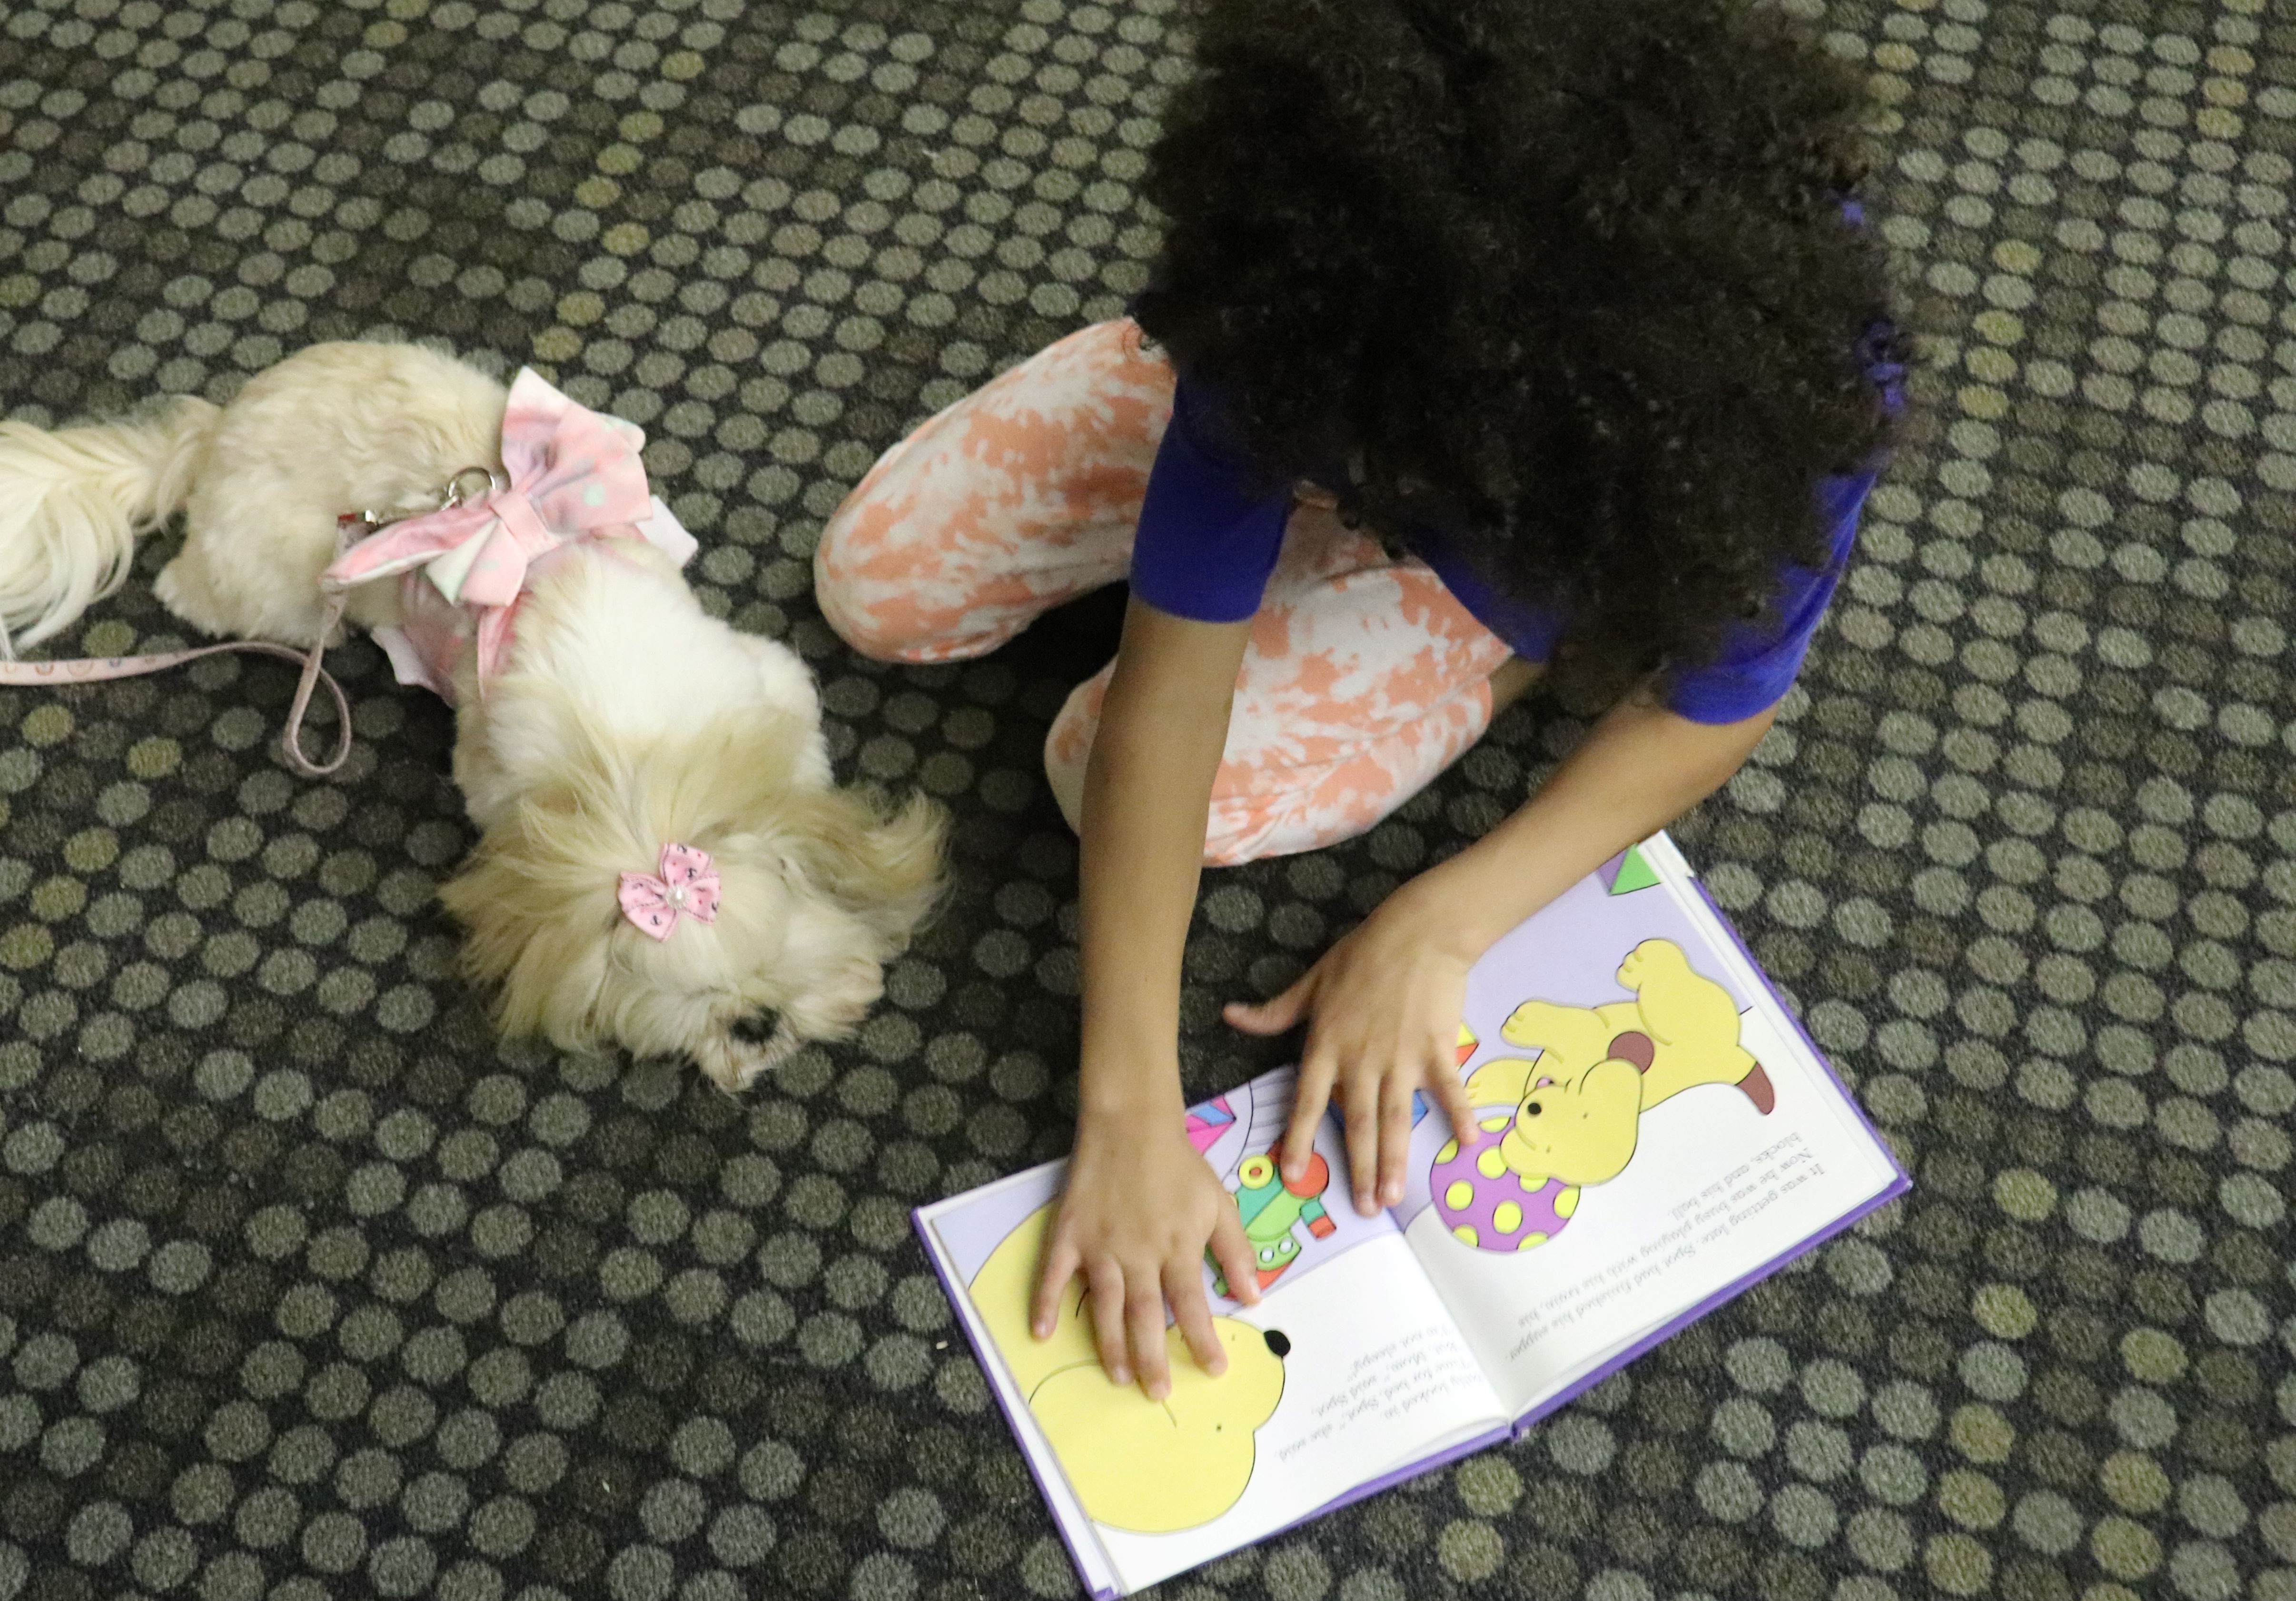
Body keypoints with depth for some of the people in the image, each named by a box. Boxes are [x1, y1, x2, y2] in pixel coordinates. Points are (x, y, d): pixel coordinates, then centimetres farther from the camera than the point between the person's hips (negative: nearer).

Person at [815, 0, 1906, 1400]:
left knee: (1104, 777, -18)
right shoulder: (1300, 305, -40)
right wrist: (1130, 1111, -39)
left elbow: (1717, 707, -23)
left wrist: (1436, 931, -33)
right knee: (876, 580, -6)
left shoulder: (1794, 360, -41)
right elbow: (1169, 690, -35)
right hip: (1313, 395, 2)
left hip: (1549, 548, -1)